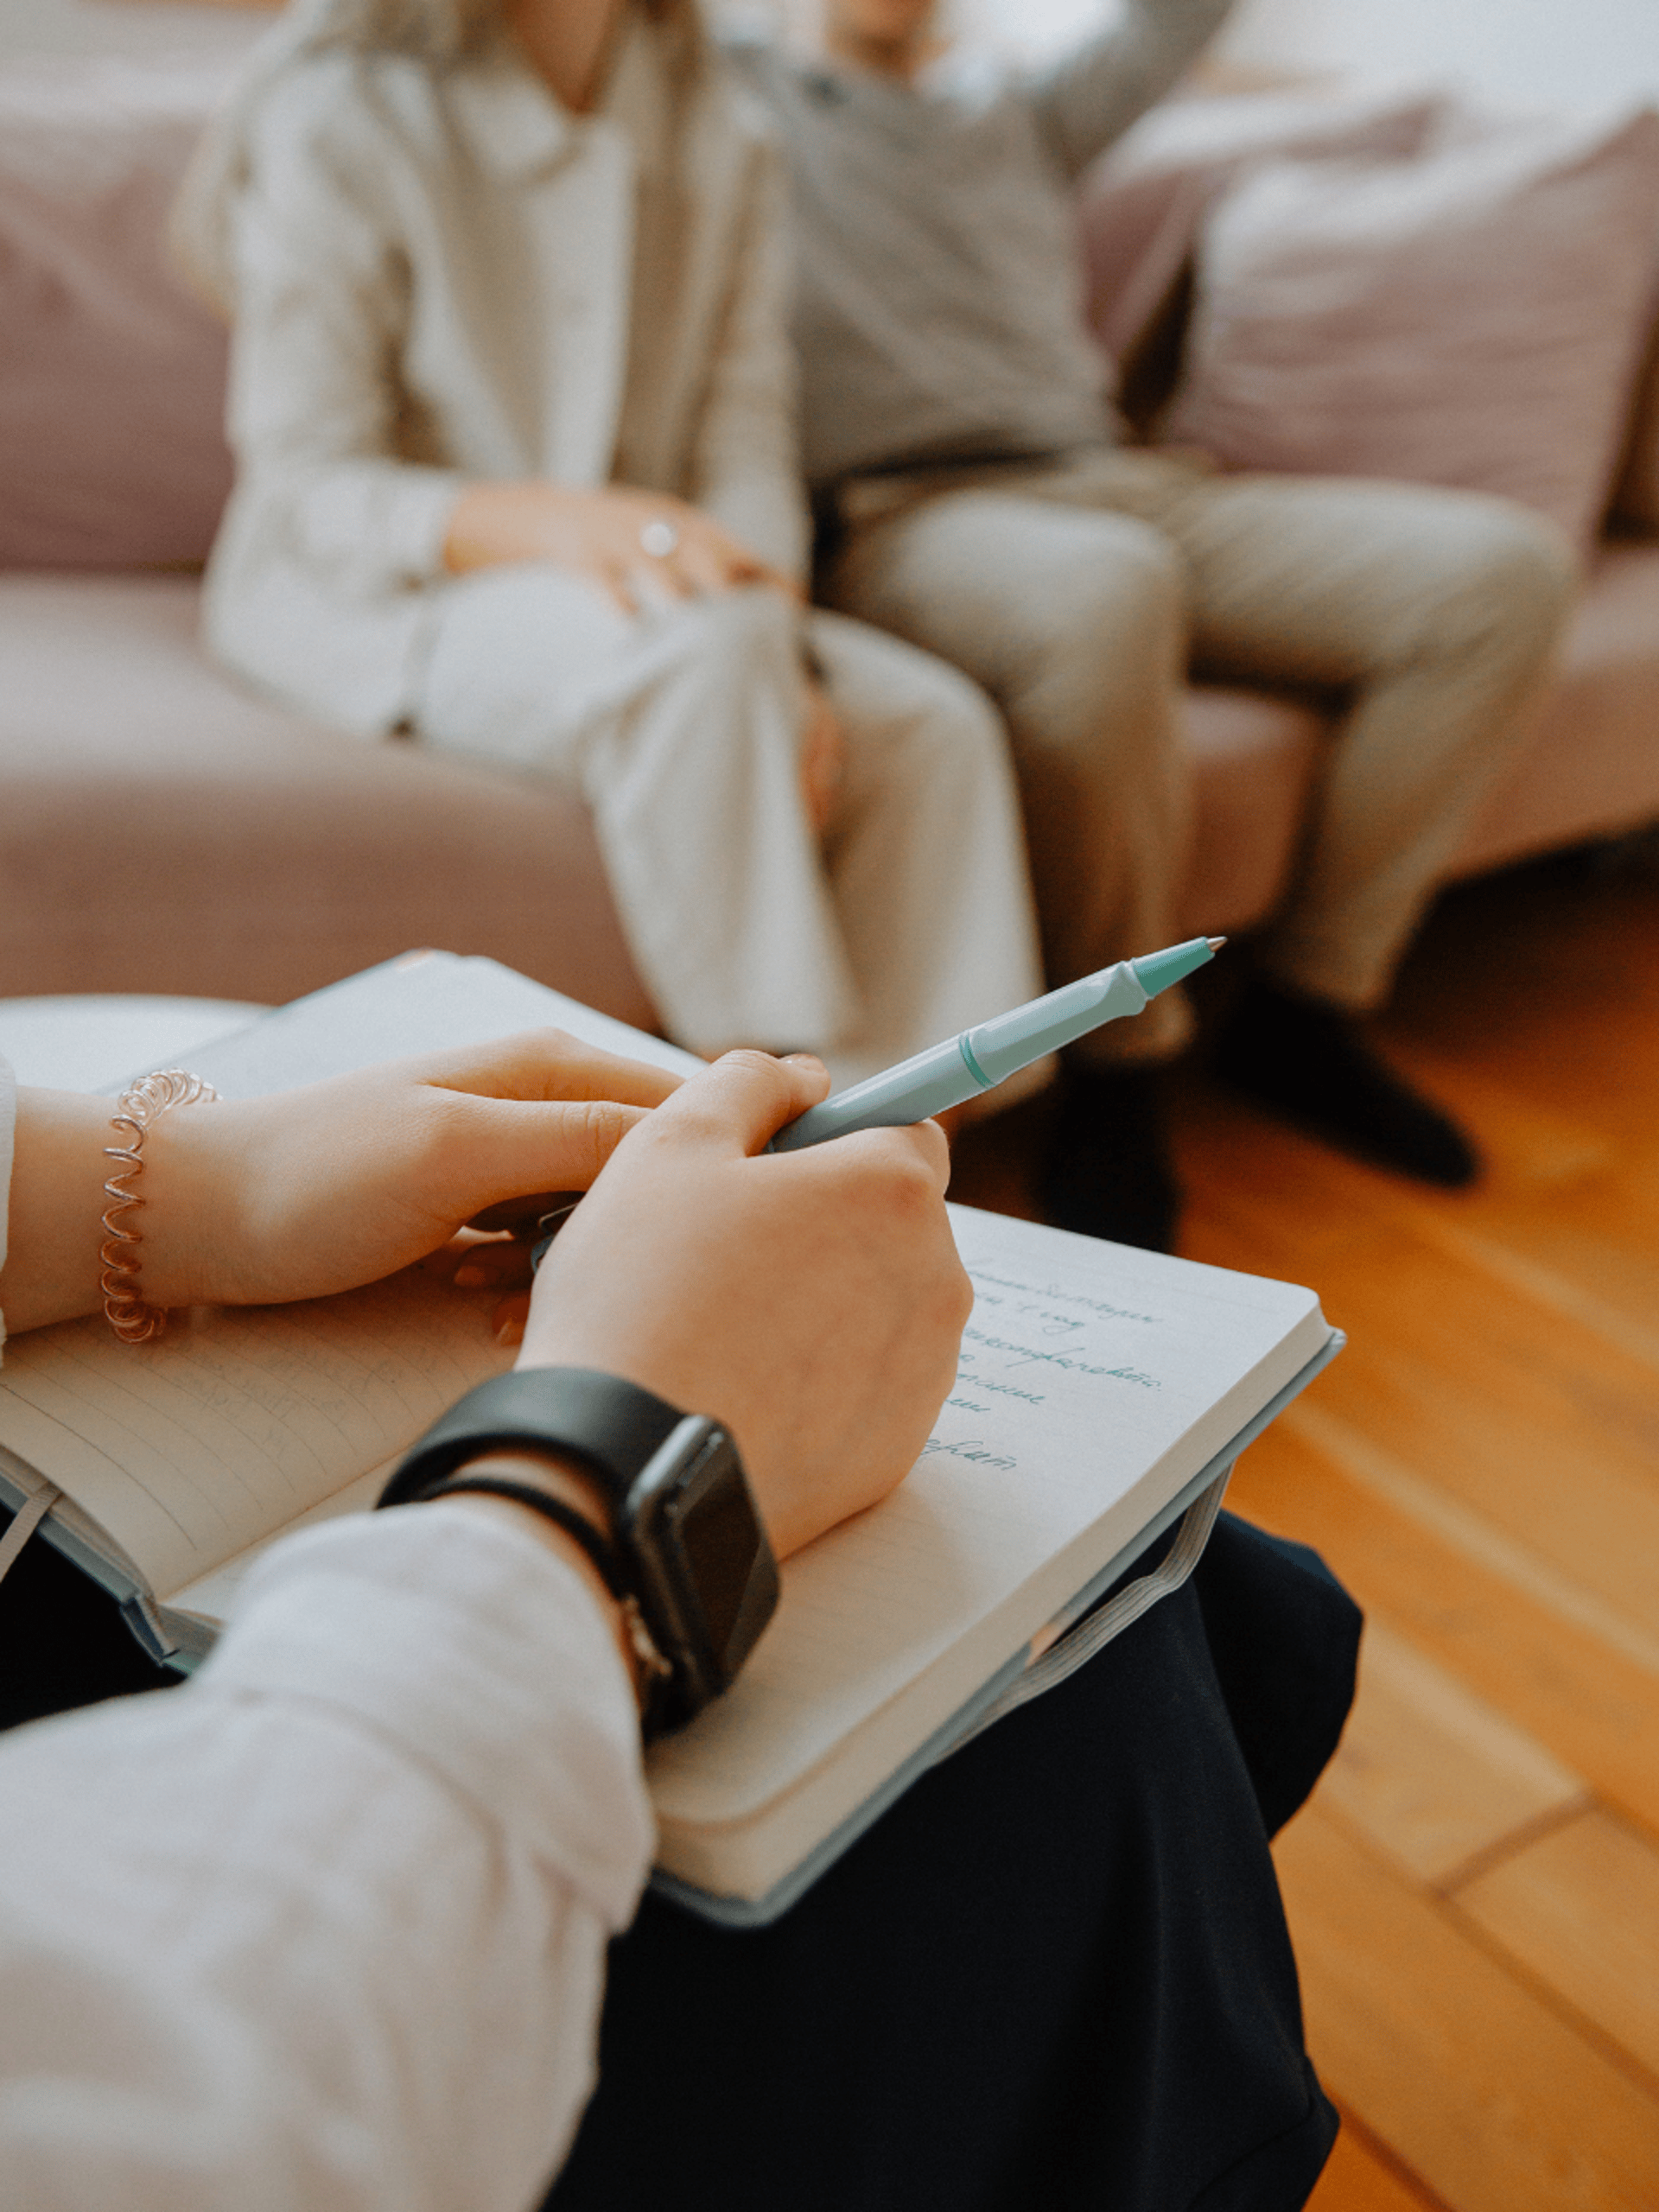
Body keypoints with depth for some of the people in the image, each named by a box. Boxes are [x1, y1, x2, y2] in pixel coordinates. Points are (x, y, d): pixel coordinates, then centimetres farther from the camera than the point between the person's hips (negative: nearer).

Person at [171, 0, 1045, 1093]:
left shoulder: (722, 142, 6)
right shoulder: (336, 123, -10)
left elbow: (749, 448, 0)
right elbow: (308, 494, -14)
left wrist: (779, 653, -22)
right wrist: (551, 520, -35)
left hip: (635, 585, 5)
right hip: (366, 597, -5)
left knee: (939, 725, -21)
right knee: (705, 653, -36)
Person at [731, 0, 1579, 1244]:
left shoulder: (1023, 117, 32)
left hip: (1119, 484, 6)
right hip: (903, 520, -6)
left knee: (1507, 566, -13)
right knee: (1104, 590, -43)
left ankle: (1312, 1003, -7)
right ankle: (1118, 1074, -24)